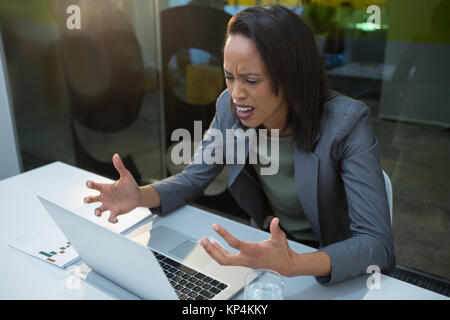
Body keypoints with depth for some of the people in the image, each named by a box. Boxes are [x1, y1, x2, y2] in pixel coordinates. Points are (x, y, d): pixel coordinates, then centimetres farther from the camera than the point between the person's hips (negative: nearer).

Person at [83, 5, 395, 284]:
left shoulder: (346, 123, -24)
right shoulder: (229, 107, -11)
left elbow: (378, 244, -27)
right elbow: (194, 178, 1)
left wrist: (295, 264, -45)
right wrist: (141, 196, -20)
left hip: (338, 271, -3)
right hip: (269, 248, 4)